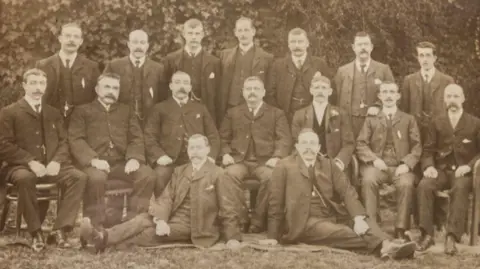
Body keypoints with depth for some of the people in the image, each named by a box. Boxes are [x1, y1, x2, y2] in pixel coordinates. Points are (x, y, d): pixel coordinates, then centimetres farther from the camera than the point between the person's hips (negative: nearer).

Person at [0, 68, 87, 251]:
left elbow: (63, 142, 15)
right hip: (22, 167, -4)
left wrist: (57, 161, -7)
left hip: (52, 166, 4)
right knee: (24, 179, -40)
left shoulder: (54, 113, 21)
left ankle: (61, 229, -22)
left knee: (80, 177, -25)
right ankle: (36, 232, -23)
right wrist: (30, 162, -17)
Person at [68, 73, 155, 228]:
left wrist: (134, 158, -8)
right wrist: (93, 159, -18)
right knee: (96, 177, -37)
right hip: (94, 163, -3)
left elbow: (136, 138, 14)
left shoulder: (126, 111, 25)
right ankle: (94, 224, -24)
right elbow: (76, 140, 0)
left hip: (122, 163, 3)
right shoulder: (82, 111, 14)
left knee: (147, 174, -24)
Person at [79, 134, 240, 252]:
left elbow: (226, 208, -1)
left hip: (191, 226, -6)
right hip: (171, 218, 6)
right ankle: (102, 236, -42)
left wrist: (232, 237, -10)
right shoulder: (179, 171, 17)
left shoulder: (217, 174, 1)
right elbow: (167, 198, 4)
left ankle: (106, 241, -45)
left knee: (153, 233, -28)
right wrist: (161, 220, -16)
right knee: (142, 219, -23)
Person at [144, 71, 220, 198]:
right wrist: (159, 155, -9)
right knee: (160, 175, -33)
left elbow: (213, 135, 18)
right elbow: (149, 136, 8)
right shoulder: (160, 108, 17)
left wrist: (210, 156, 0)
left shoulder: (200, 108, 23)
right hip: (169, 160, -1)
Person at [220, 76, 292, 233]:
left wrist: (277, 157, -14)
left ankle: (258, 222, -23)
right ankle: (240, 220, -27)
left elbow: (284, 139, 4)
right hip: (239, 160, 1)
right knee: (230, 175, -33)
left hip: (265, 161, -1)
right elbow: (223, 138, 17)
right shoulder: (233, 113, 22)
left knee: (271, 177, -35)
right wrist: (225, 154, -4)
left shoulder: (276, 114, 16)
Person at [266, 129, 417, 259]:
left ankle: (386, 245, -47)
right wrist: (273, 236, -4)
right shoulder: (284, 167, 1)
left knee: (365, 221, -21)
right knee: (344, 233, -31)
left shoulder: (328, 165, 12)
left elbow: (347, 191, -1)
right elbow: (276, 203, 0)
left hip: (333, 217, 5)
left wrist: (359, 218, -18)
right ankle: (383, 245, -47)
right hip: (306, 223, -5)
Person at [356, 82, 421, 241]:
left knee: (407, 184, -33)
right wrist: (374, 159, -12)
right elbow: (361, 145, 7)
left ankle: (401, 229, -25)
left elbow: (416, 146, 8)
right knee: (368, 180, -34)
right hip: (377, 165, 0)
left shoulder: (409, 120, 17)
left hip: (400, 167, 0)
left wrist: (407, 164, -11)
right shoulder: (371, 120, 18)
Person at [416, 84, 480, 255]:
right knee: (424, 186, -30)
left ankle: (452, 237, -39)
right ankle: (427, 234, -28)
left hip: (463, 172, -2)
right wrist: (429, 166, -9)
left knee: (460, 189, -37)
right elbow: (428, 150, 12)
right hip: (441, 169, 2)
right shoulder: (437, 123, 15)